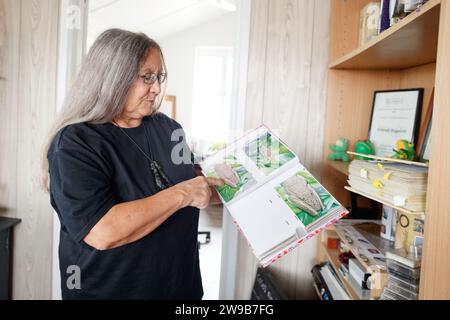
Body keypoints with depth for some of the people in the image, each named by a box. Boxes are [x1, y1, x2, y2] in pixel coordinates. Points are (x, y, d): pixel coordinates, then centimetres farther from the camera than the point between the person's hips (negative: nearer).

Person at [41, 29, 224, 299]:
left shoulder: (168, 128, 1)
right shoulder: (73, 143, -18)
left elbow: (190, 179, 14)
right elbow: (102, 233, -30)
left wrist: (225, 182, -3)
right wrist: (182, 194, -26)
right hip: (108, 290, -5)